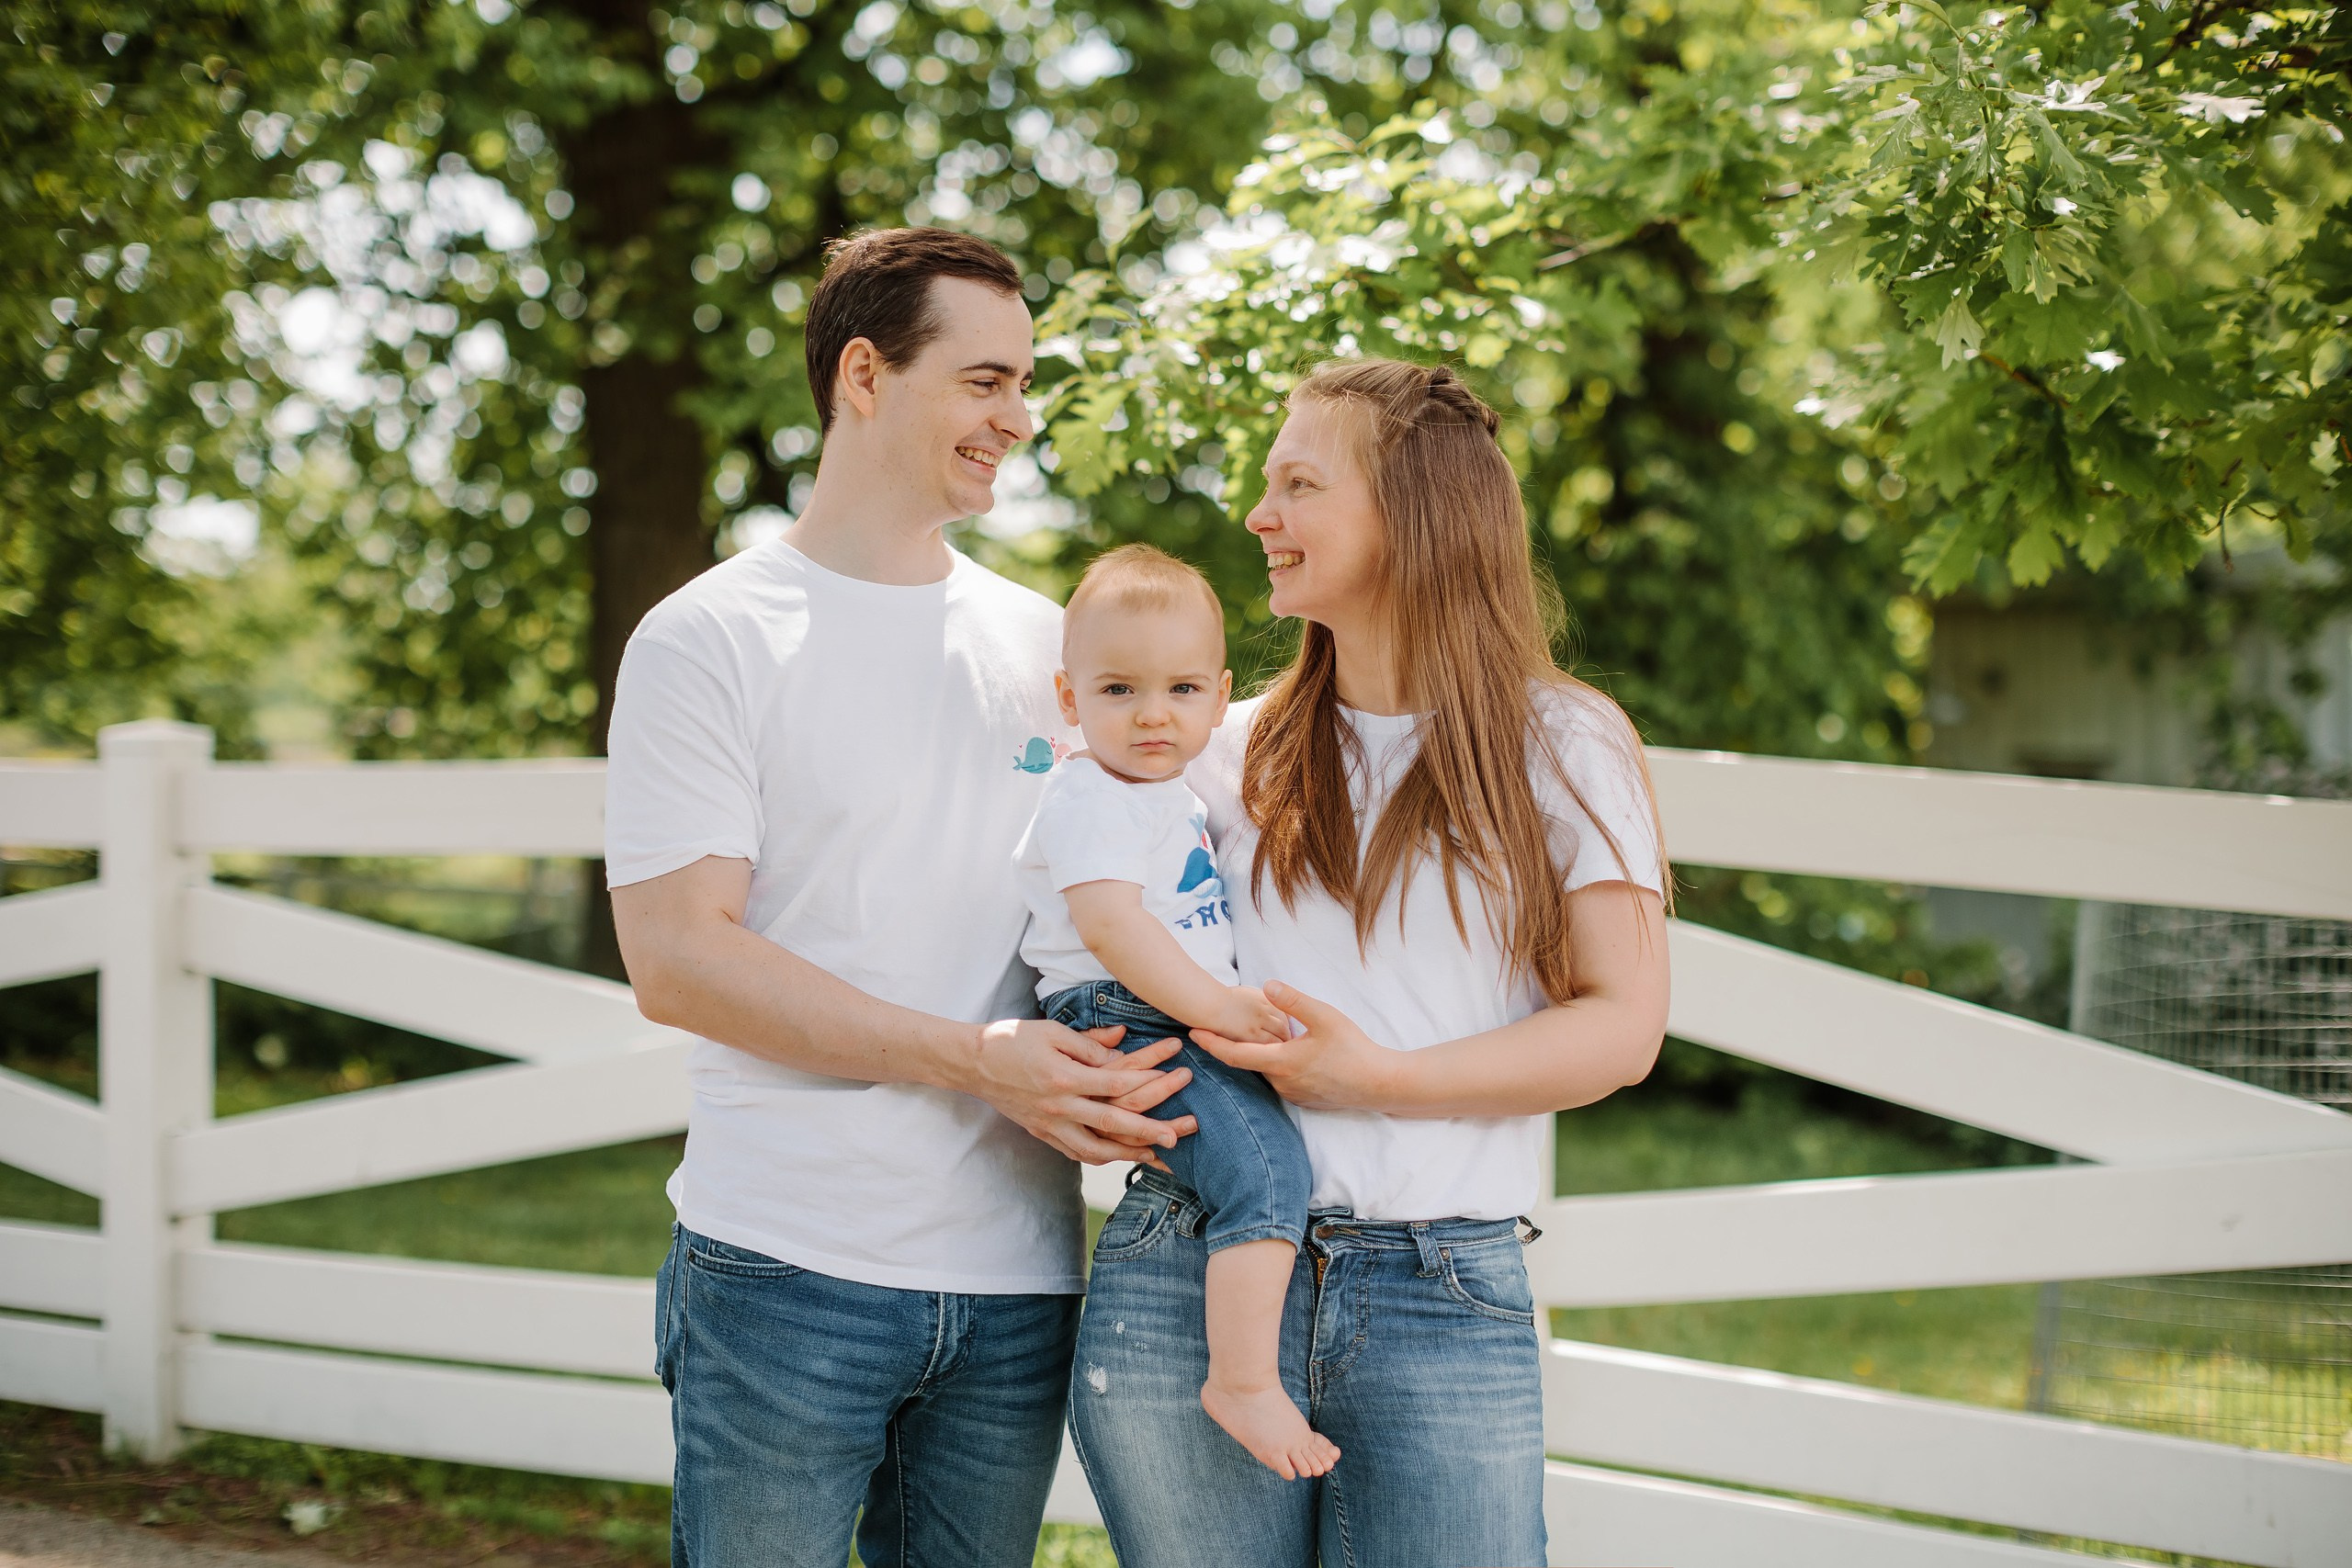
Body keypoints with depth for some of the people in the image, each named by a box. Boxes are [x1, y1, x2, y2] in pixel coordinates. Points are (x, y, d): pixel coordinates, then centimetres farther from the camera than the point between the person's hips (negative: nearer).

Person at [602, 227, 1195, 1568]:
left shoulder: (1047, 644, 14)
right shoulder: (710, 641, -2)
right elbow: (677, 959, -11)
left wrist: (1140, 1075, -3)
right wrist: (978, 1059, -18)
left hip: (1017, 1281, 5)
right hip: (789, 1274, -4)